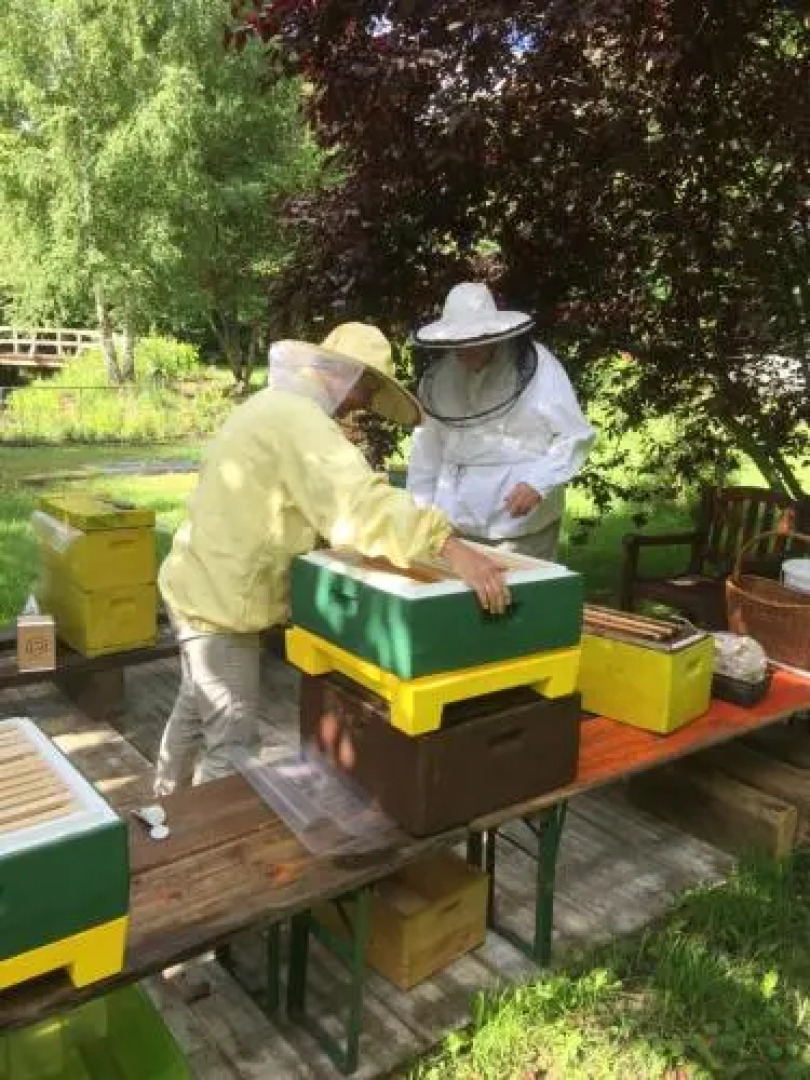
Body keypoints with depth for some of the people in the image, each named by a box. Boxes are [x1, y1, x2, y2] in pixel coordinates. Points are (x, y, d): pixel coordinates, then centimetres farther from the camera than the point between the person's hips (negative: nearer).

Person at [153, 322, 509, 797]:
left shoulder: (275, 406, 12)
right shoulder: (298, 419, -23)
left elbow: (324, 500, 11)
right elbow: (355, 499, -40)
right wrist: (449, 544, -48)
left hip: (205, 591, 11)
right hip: (221, 604, -11)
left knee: (196, 712, 28)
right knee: (235, 743, -3)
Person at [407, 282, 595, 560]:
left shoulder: (535, 367, -10)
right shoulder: (441, 374, 2)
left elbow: (575, 436, -8)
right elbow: (429, 447, 7)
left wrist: (538, 483, -21)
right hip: (455, 525, 4)